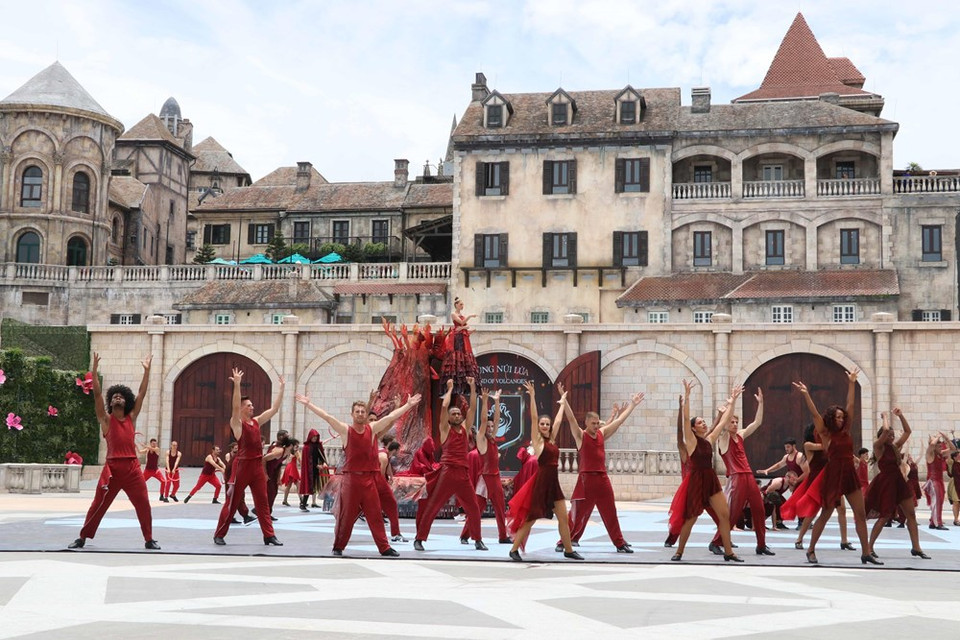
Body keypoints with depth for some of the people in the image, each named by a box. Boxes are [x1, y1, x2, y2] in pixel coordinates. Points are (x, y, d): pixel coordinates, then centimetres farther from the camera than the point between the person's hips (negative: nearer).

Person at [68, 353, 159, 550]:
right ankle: (82, 538, 17)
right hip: (113, 467, -2)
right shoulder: (106, 419, 6)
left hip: (132, 467, 2)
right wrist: (95, 369, -8)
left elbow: (142, 393, 12)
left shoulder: (131, 418, 12)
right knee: (98, 505, 4)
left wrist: (147, 370, 9)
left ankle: (149, 540, 10)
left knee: (143, 504, 1)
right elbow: (97, 394, -2)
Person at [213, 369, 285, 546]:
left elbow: (274, 409, 14)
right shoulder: (237, 423, -4)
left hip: (258, 466, 6)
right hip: (242, 465, -6)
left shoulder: (256, 421, 13)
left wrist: (281, 388, 9)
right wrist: (237, 384, -31)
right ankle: (219, 534, 11)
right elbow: (235, 406, -22)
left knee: (262, 502, 4)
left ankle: (269, 535, 5)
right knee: (232, 503, 1)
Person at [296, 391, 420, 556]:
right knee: (346, 515, 3)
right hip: (350, 478, -2)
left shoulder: (372, 428, 7)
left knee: (375, 514, 4)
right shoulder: (345, 430, 1)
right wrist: (308, 404, -9)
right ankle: (338, 547, 14)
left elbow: (391, 416, 8)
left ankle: (384, 547, 7)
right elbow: (327, 417, -4)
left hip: (369, 479, 2)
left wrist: (409, 405, 8)